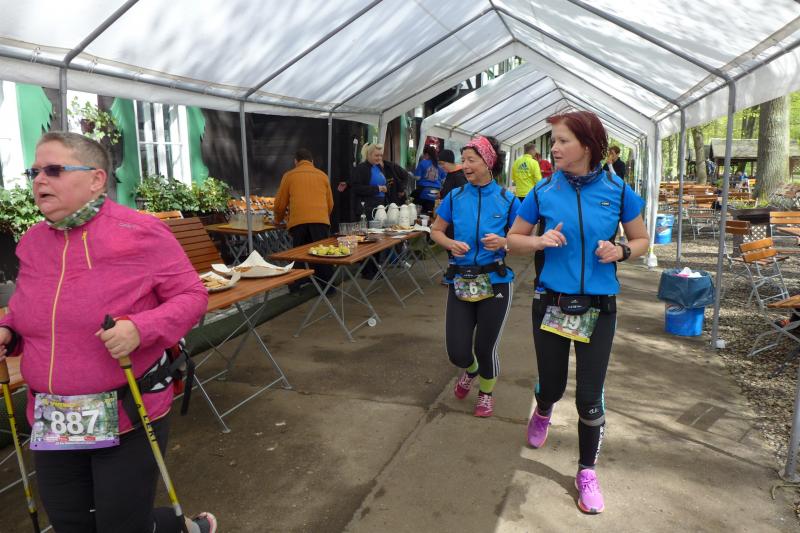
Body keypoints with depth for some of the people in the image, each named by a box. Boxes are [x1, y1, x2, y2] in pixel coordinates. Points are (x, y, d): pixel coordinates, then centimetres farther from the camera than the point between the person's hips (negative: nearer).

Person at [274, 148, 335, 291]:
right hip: (320, 220, 1)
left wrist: (278, 220, 36)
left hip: (298, 221, -1)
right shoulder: (323, 175, 19)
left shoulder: (289, 176, 14)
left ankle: (295, 287, 12)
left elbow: (280, 203, 17)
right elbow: (330, 203, 25)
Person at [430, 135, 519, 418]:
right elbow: (436, 230, 10)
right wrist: (451, 244, -11)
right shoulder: (455, 196, 1)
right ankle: (470, 370, 41)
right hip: (460, 282, 2)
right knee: (457, 352, 1)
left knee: (485, 347, 8)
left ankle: (486, 393, 40)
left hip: (495, 282, -2)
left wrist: (502, 242, -19)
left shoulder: (507, 200, -4)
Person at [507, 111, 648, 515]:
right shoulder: (544, 191, -4)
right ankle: (543, 411, 52)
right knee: (552, 385, 14)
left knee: (589, 397, 2)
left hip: (599, 306, 0)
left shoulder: (617, 191, -5)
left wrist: (621, 251, -15)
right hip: (551, 302, 1)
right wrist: (540, 241, -16)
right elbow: (514, 238, 5)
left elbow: (641, 240, 7)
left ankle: (587, 471, 26)